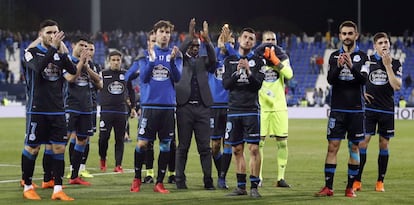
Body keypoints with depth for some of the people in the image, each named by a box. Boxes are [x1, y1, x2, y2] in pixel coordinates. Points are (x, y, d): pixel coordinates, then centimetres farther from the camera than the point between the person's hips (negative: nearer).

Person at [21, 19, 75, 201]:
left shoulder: (60, 53, 10)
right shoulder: (32, 53, -2)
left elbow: (73, 71, -4)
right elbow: (38, 67, -23)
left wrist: (64, 54, -17)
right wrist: (53, 48, -26)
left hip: (57, 110, 4)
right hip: (37, 110, -4)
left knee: (59, 148, -1)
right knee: (32, 148, 2)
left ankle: (57, 189, 1)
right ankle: (27, 187, 14)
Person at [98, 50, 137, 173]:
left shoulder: (126, 74, 9)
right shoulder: (103, 74, 2)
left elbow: (131, 91, 18)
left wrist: (133, 107, 16)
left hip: (121, 111, 2)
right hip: (106, 111, -2)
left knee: (120, 139, 2)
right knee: (103, 137, -5)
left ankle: (118, 165, 6)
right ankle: (102, 159, 20)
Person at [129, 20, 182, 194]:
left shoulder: (175, 54, 7)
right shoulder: (146, 54, 6)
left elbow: (177, 78, -4)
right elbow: (143, 77, -4)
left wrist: (172, 60, -19)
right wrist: (151, 60, -17)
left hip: (168, 105, 1)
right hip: (149, 104, -1)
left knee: (165, 144, 3)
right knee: (142, 142, -3)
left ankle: (159, 182, 11)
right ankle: (137, 178, 15)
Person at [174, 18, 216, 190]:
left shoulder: (203, 61, 15)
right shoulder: (180, 60, 10)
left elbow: (213, 58, -6)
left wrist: (207, 40, -18)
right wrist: (190, 36, -20)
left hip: (202, 107, 2)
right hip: (184, 107, -2)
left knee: (205, 147, 1)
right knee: (183, 146, 2)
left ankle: (208, 180, 1)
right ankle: (180, 180, 5)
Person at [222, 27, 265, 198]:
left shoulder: (257, 61, 4)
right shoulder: (230, 60, 10)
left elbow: (258, 85, -7)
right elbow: (226, 84, 0)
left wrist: (248, 71, -22)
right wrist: (237, 73, -16)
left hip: (251, 110, -3)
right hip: (234, 110, 3)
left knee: (254, 149, -9)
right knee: (237, 150, 6)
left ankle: (254, 187, -7)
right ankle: (241, 187, 12)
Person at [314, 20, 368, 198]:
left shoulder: (362, 57, 2)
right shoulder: (334, 56, 6)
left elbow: (363, 80, -12)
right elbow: (330, 80, -7)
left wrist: (352, 66, -30)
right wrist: (338, 66, -26)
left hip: (356, 110, 0)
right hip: (337, 110, 0)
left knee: (354, 148, 4)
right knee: (332, 147, -4)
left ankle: (350, 187, 10)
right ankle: (328, 187, -2)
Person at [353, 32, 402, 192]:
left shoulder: (396, 64, 3)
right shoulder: (367, 60, 1)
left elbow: (397, 86, -10)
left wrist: (388, 65, -13)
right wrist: (361, 92, -2)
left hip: (387, 110, 1)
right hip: (368, 107, -1)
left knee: (384, 143, 5)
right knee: (363, 141, -6)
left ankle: (380, 181, 13)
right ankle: (357, 181, -3)